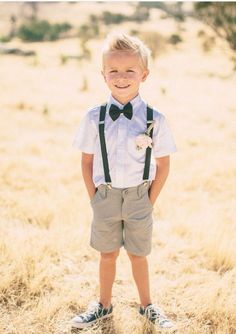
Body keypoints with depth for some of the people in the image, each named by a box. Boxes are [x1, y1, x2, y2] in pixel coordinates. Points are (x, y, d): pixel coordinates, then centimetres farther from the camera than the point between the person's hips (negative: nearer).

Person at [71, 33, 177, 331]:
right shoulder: (94, 118, -8)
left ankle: (147, 306, 36)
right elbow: (86, 161, 1)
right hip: (105, 197, 1)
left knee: (138, 255, 14)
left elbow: (163, 165, -2)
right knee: (108, 254, 16)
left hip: (139, 198, -1)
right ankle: (104, 305, 36)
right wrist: (94, 198, -1)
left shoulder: (155, 120, -10)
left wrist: (150, 201, -3)